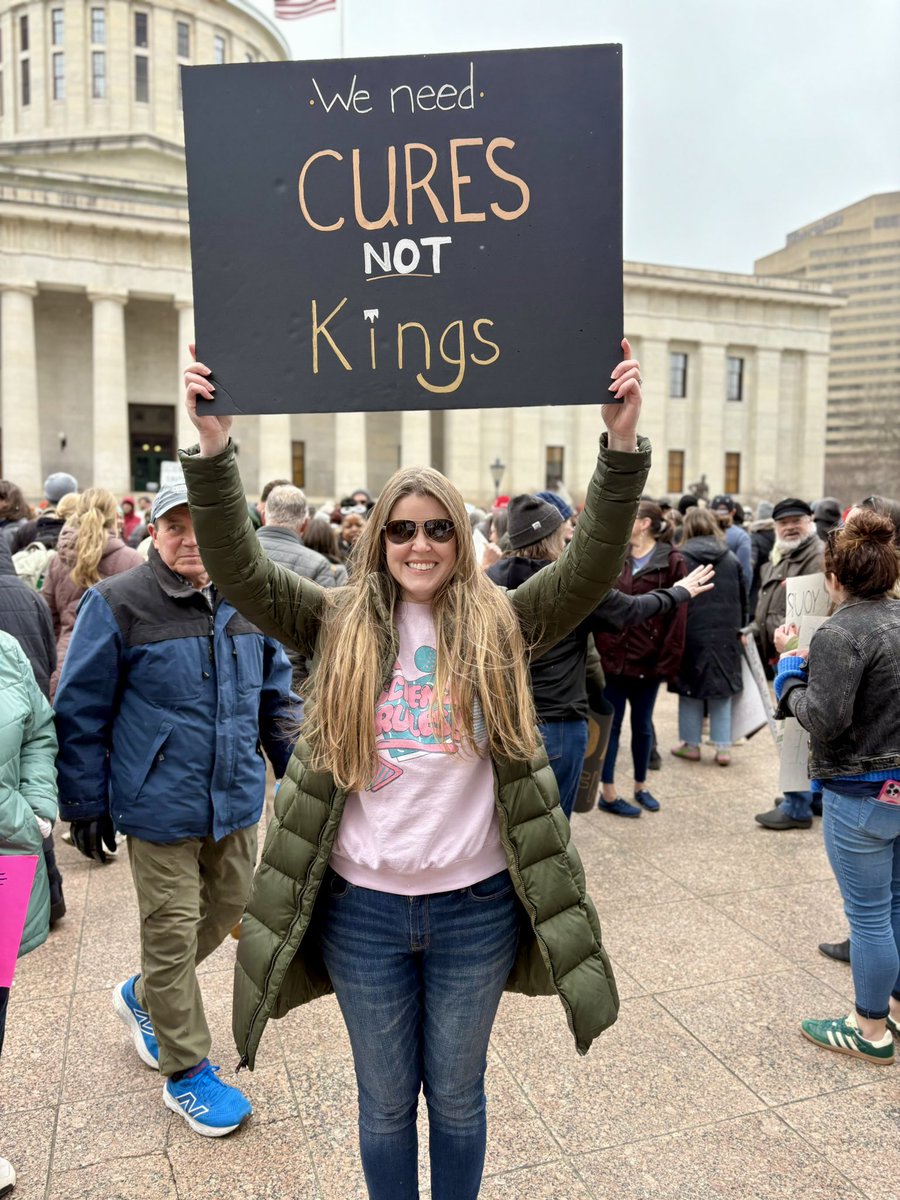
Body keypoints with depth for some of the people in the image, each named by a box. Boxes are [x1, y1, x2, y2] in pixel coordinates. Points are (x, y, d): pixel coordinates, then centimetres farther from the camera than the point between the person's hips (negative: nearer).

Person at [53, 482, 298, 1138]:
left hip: (236, 800, 5)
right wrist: (86, 804, -5)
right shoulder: (116, 604, -11)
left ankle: (144, 995, 46)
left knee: (227, 909, 19)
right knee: (172, 931, 7)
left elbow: (278, 695, 12)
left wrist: (299, 771, 9)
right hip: (161, 806, -5)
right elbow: (81, 711, -6)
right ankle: (186, 1071, 27)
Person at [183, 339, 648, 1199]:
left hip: (476, 905, 0)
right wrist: (212, 447, -23)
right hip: (362, 905, 1)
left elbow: (594, 564, -15)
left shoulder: (500, 625, -4)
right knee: (385, 1100, 20)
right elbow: (237, 569, -12)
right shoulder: (341, 626, -3)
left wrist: (623, 442, -26)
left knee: (457, 1096, 21)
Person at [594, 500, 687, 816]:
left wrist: (669, 661, -13)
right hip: (611, 656, 2)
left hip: (647, 659, -2)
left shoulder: (672, 562, -5)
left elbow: (677, 615, -8)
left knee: (642, 725, 14)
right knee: (610, 724, 6)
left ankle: (641, 787, 32)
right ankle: (608, 793, 16)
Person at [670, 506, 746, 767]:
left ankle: (691, 744, 15)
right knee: (722, 689, 10)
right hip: (725, 635, 3)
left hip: (692, 633, -3)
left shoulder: (681, 557, -7)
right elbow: (743, 599, 11)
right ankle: (723, 747, 10)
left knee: (691, 689, 8)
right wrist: (737, 628, 22)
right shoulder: (730, 558, 5)